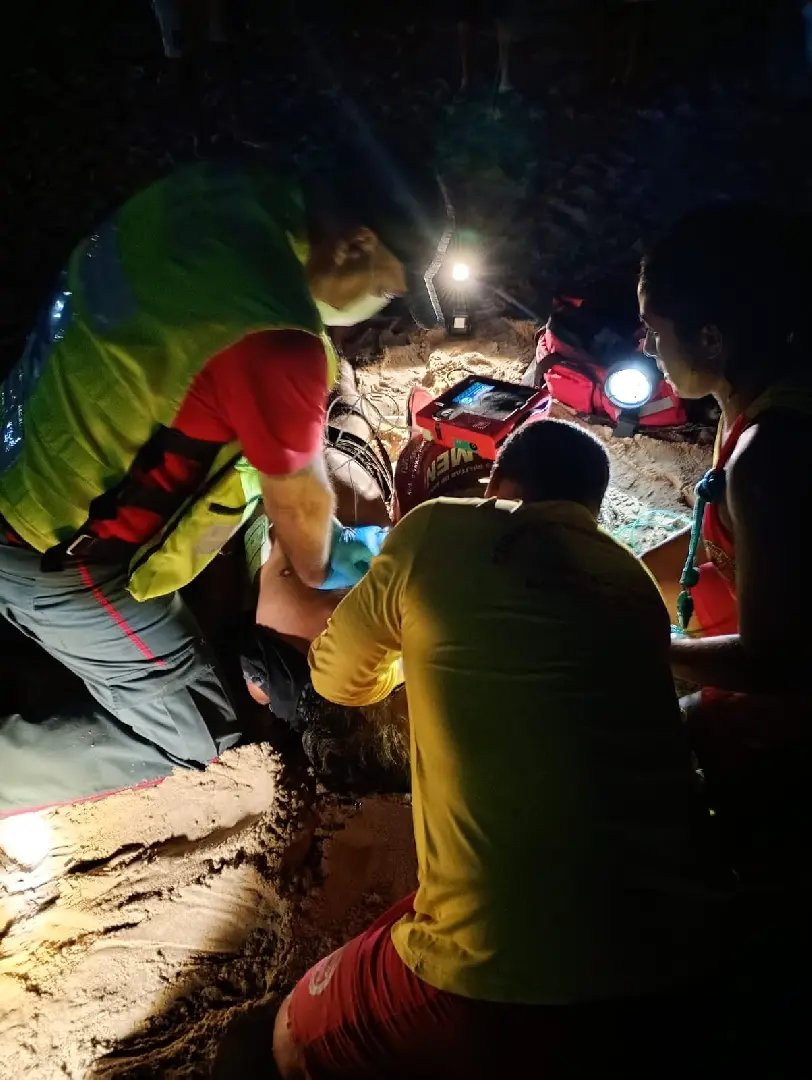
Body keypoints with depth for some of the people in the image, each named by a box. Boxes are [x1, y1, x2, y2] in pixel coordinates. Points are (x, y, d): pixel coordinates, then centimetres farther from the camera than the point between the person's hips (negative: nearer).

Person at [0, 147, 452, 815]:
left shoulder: (219, 192, -7)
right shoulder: (274, 342, -31)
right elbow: (299, 504, -13)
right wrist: (321, 568, 7)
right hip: (60, 558, -8)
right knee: (196, 738, 8)